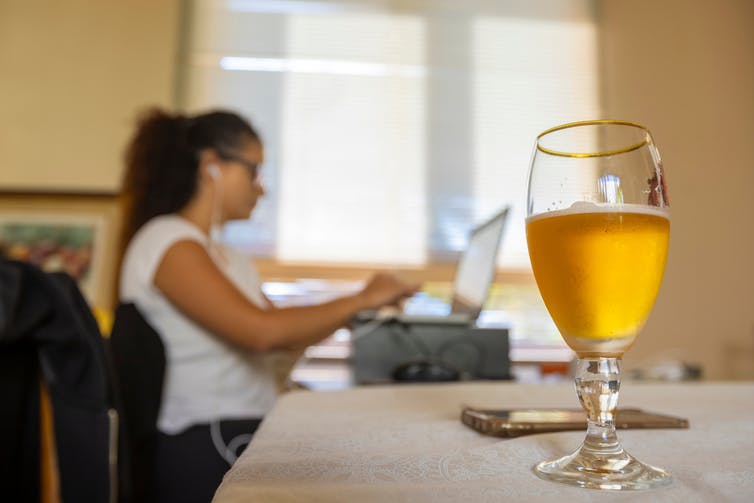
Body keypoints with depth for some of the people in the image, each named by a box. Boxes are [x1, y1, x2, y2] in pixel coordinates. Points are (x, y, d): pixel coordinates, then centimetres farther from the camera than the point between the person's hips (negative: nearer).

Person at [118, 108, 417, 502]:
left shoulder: (227, 257, 16)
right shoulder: (165, 242, -12)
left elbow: (288, 335, 15)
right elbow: (262, 331, -25)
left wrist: (362, 303, 6)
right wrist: (360, 300, -14)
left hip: (246, 436, 8)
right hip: (205, 453, -8)